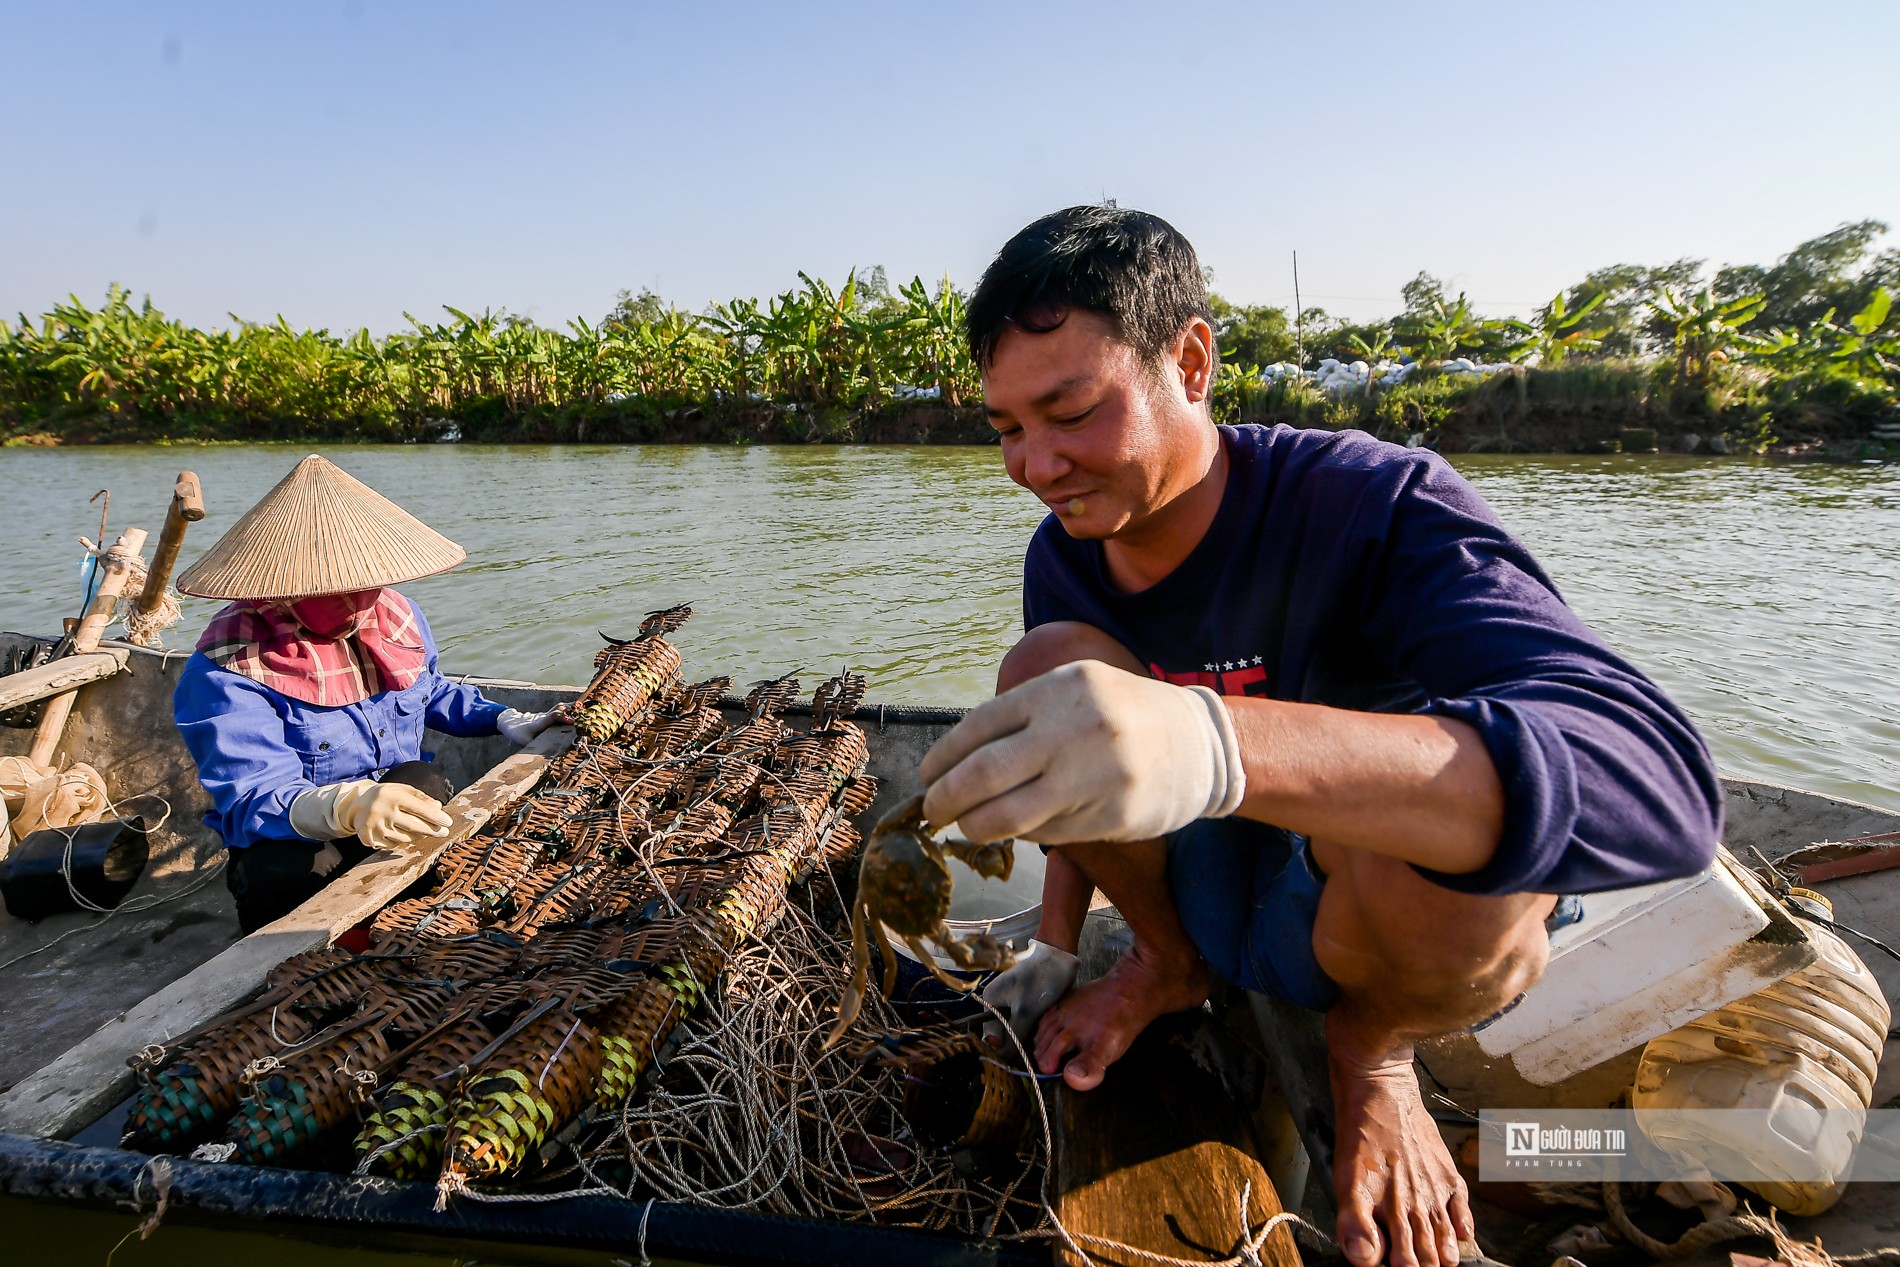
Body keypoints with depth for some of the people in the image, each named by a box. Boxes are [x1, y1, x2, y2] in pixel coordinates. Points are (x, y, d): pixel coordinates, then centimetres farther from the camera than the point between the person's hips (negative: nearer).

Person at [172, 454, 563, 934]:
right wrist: (347, 806, -52)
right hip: (288, 851, -5)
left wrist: (506, 720, 7)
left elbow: (431, 692, 22)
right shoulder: (229, 666, -20)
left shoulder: (396, 615, 0)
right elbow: (253, 799, -31)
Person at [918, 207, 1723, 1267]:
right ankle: (1166, 964, 5)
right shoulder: (1062, 558, -10)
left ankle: (1373, 1044, -1)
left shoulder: (1374, 507, -28)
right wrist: (1056, 951, 3)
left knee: (1433, 828, -39)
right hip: (1208, 883, 4)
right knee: (1049, 667, -20)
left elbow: (1657, 782, -44)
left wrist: (1218, 741, -59)